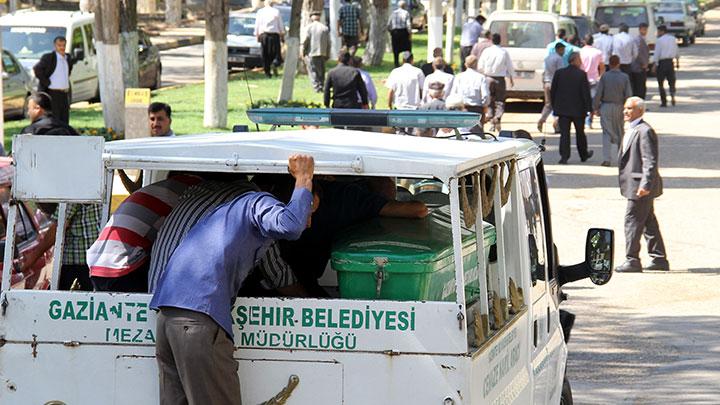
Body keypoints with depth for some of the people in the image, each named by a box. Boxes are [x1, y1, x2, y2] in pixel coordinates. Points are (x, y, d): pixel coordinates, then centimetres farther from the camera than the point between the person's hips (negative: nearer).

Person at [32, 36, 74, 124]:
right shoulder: (48, 57, -10)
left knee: (64, 121, 7)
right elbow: (36, 69, -20)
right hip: (52, 94, -7)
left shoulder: (67, 58, 12)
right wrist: (46, 83, -17)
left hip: (64, 94, 7)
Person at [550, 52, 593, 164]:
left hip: (562, 108, 1)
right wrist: (589, 108, -4)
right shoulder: (582, 74, -10)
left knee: (564, 133, 1)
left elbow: (552, 91, 3)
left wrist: (554, 105, 13)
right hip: (578, 109, -1)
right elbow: (586, 92, -10)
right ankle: (584, 154, 30)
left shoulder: (559, 73, -2)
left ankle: (564, 156, -10)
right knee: (580, 133, 15)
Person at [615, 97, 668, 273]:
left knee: (632, 221, -8)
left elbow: (651, 161, -21)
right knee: (648, 222, 13)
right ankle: (659, 259, 18)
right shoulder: (633, 130, 16)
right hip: (636, 185, 10)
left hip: (641, 187, -10)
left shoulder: (645, 131, -17)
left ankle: (632, 261, -4)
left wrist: (645, 185, -26)